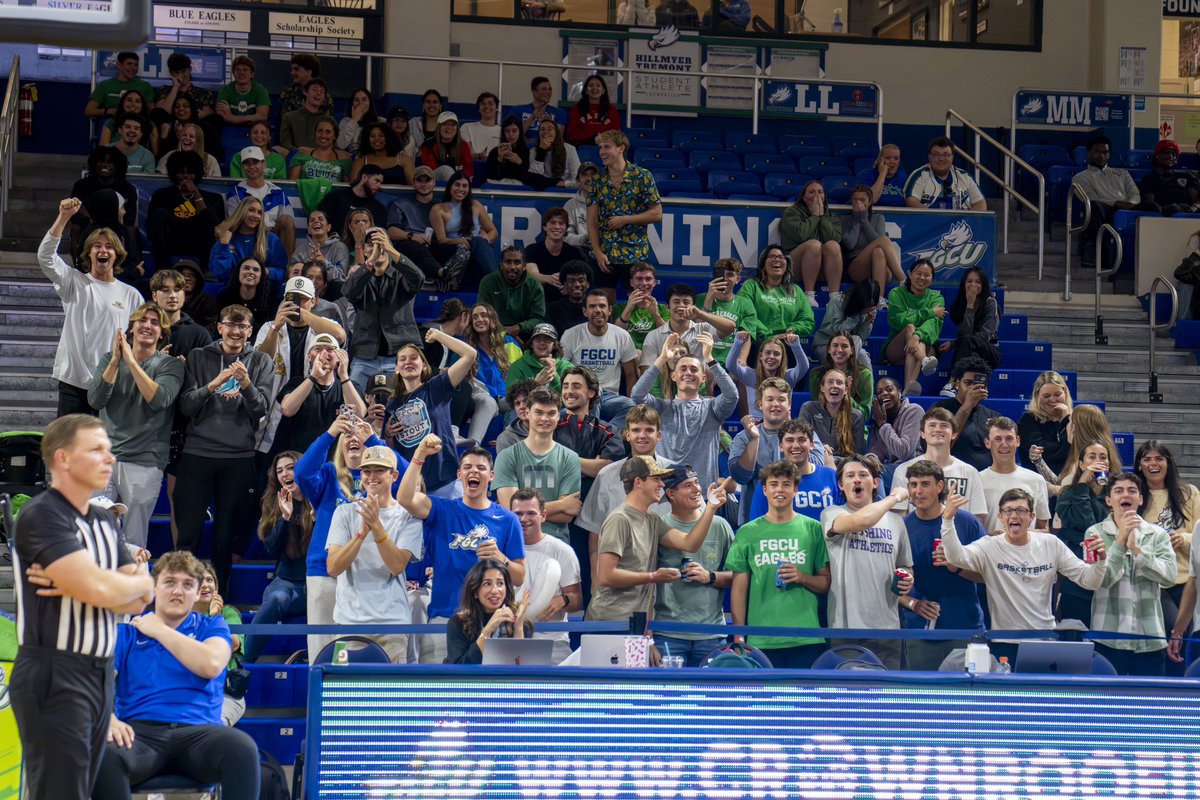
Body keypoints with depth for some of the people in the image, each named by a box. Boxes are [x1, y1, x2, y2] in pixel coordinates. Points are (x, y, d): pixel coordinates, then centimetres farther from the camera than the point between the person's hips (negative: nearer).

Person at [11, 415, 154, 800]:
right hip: (53, 678, -8)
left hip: (99, 676, 8)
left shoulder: (106, 522, 14)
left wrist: (81, 585, -11)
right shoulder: (41, 516, -12)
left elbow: (139, 599, 6)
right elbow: (99, 589, -22)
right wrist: (137, 581, 0)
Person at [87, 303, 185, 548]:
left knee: (134, 543, -1)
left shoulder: (171, 365, 5)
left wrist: (131, 361, -14)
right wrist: (115, 361, -9)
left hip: (144, 462, -2)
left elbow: (159, 400, -14)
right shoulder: (110, 359, 13)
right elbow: (95, 400, 0)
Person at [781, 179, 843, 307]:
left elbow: (836, 238, -6)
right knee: (814, 244, -32)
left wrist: (822, 216, -2)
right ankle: (809, 295, -31)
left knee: (833, 245, -27)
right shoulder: (791, 212, 6)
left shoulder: (832, 217, 16)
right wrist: (814, 215, -3)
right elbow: (800, 234, -15)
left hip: (823, 270, 3)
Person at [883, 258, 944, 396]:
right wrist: (930, 312, -11)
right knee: (910, 327, -30)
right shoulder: (896, 294, 7)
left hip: (926, 347, 0)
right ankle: (924, 361, -63)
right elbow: (897, 320, -13)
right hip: (896, 351, 0)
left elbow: (935, 323, -14)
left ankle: (908, 389, -59)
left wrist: (917, 337, -36)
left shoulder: (936, 298, 8)